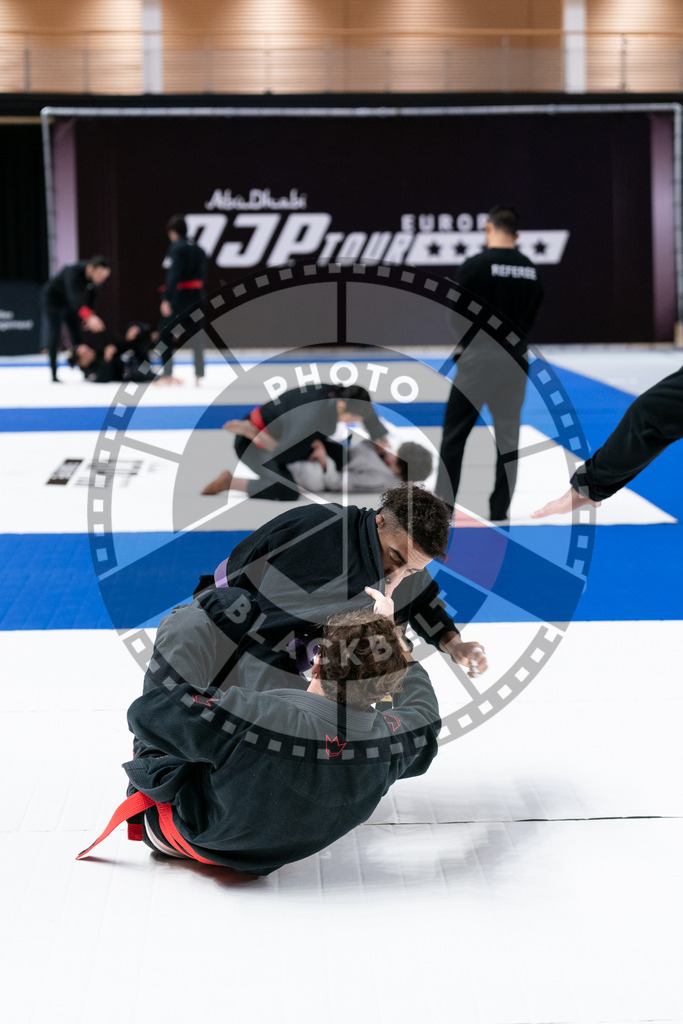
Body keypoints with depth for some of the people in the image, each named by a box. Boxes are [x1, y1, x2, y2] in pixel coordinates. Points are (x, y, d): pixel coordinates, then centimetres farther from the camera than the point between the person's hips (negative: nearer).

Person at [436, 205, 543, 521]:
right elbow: (530, 319, 7)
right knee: (507, 434, 11)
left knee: (455, 431, 5)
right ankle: (500, 507, 14)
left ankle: (443, 503, 4)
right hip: (515, 357, 5)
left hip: (479, 353, -4)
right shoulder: (530, 270, 3)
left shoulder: (476, 265, -12)